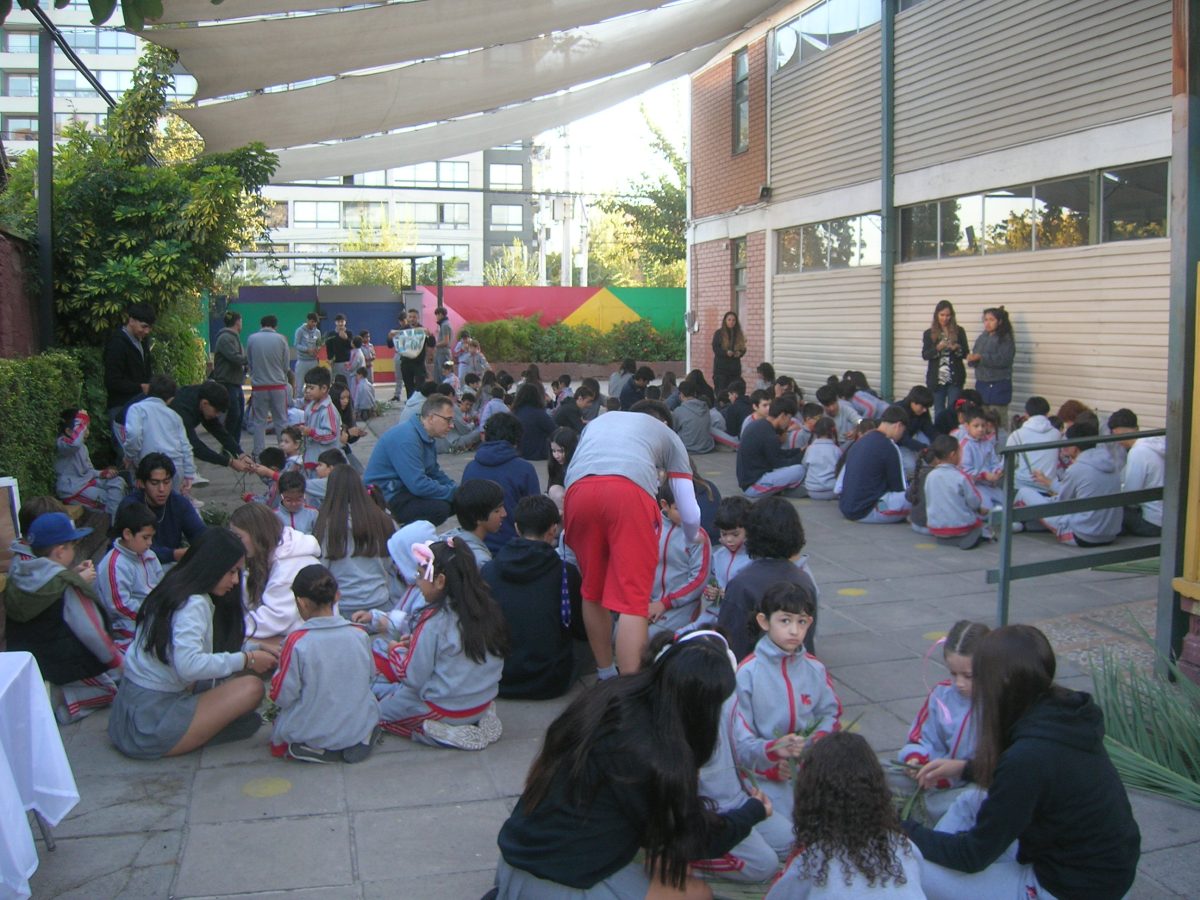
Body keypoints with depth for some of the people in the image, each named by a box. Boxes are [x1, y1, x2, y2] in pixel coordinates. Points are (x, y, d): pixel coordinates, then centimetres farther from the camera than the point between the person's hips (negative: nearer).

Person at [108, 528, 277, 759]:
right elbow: (189, 666, -31)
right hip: (151, 721, -9)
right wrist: (246, 660, -21)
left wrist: (252, 652, 3)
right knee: (252, 687, -16)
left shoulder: (175, 590, 11)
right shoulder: (193, 604, -18)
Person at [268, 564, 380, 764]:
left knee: (278, 742, 27)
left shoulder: (297, 642, -19)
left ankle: (315, 750, 0)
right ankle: (361, 740, 6)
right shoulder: (360, 635, -8)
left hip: (310, 735, -3)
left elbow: (281, 696, -12)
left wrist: (281, 667, 6)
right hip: (359, 728, 3)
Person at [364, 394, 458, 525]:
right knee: (440, 508, -26)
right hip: (384, 499, -10)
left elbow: (435, 473, 18)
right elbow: (418, 485, -29)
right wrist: (452, 493, -18)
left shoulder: (426, 437, 9)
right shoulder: (406, 438, -24)